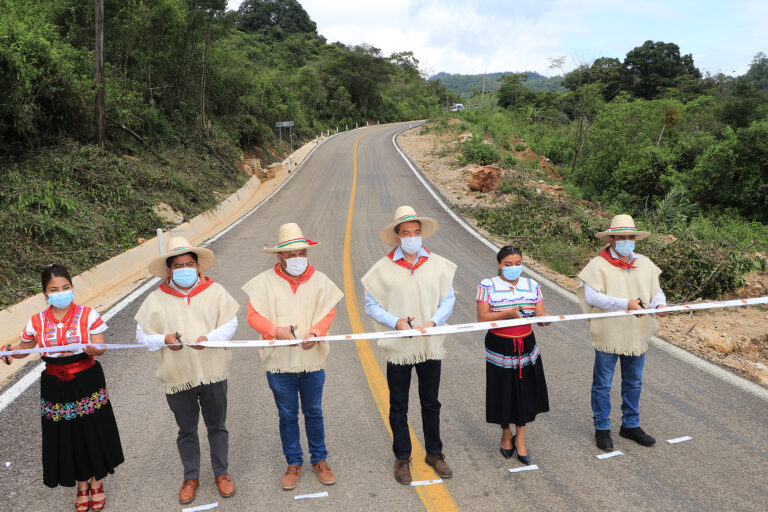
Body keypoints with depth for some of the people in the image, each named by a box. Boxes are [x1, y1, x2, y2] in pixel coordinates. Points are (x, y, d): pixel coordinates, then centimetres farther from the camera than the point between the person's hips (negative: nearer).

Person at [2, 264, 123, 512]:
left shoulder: (88, 315, -9)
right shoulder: (37, 322, -3)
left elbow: (100, 347, -11)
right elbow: (24, 347, 11)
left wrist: (92, 350, -33)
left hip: (87, 382, -2)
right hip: (55, 387, 2)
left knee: (93, 432, 8)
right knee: (67, 436, 12)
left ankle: (97, 482, 34)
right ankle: (81, 484, 37)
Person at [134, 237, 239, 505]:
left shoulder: (215, 291, -2)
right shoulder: (156, 299, -2)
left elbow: (230, 323, -4)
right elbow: (142, 334, 1)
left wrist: (209, 337, -22)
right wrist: (164, 340, -19)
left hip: (212, 372, 0)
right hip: (177, 377, 0)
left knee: (217, 426, 15)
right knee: (186, 430, 16)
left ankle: (221, 473, 36)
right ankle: (191, 477, 37)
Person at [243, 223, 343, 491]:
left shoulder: (319, 280, 0)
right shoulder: (265, 281, -5)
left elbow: (328, 312, -2)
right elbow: (254, 315, -5)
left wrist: (315, 333, -22)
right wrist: (277, 331, -21)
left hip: (312, 360, 1)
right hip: (279, 362, -1)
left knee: (314, 413, 14)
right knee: (287, 415, 13)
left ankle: (319, 460, 33)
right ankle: (293, 463, 31)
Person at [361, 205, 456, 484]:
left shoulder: (438, 265, 0)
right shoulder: (382, 268, -6)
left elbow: (448, 299, 2)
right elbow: (372, 305, -3)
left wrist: (433, 321, -14)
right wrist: (395, 322, -18)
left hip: (430, 345, 2)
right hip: (398, 347, -1)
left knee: (431, 403, 16)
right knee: (398, 406, 11)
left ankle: (434, 453, 35)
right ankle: (402, 457, 29)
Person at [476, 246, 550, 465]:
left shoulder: (532, 285, 4)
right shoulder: (487, 285, -8)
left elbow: (540, 314, 0)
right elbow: (482, 318, -14)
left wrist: (544, 318, -24)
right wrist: (508, 313, -27)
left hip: (526, 346, 3)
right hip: (499, 348, -3)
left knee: (524, 393, 9)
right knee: (503, 393, 8)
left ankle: (520, 439, 28)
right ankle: (506, 434, 33)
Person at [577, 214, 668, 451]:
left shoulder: (645, 264, 8)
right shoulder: (598, 265, -11)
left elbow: (656, 291, 9)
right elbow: (591, 296, -21)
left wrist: (659, 304, -15)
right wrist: (624, 304, -28)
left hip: (637, 335, 6)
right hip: (608, 336, -5)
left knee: (634, 383, 18)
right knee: (602, 384, 7)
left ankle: (630, 425, 36)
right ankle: (602, 429, 22)